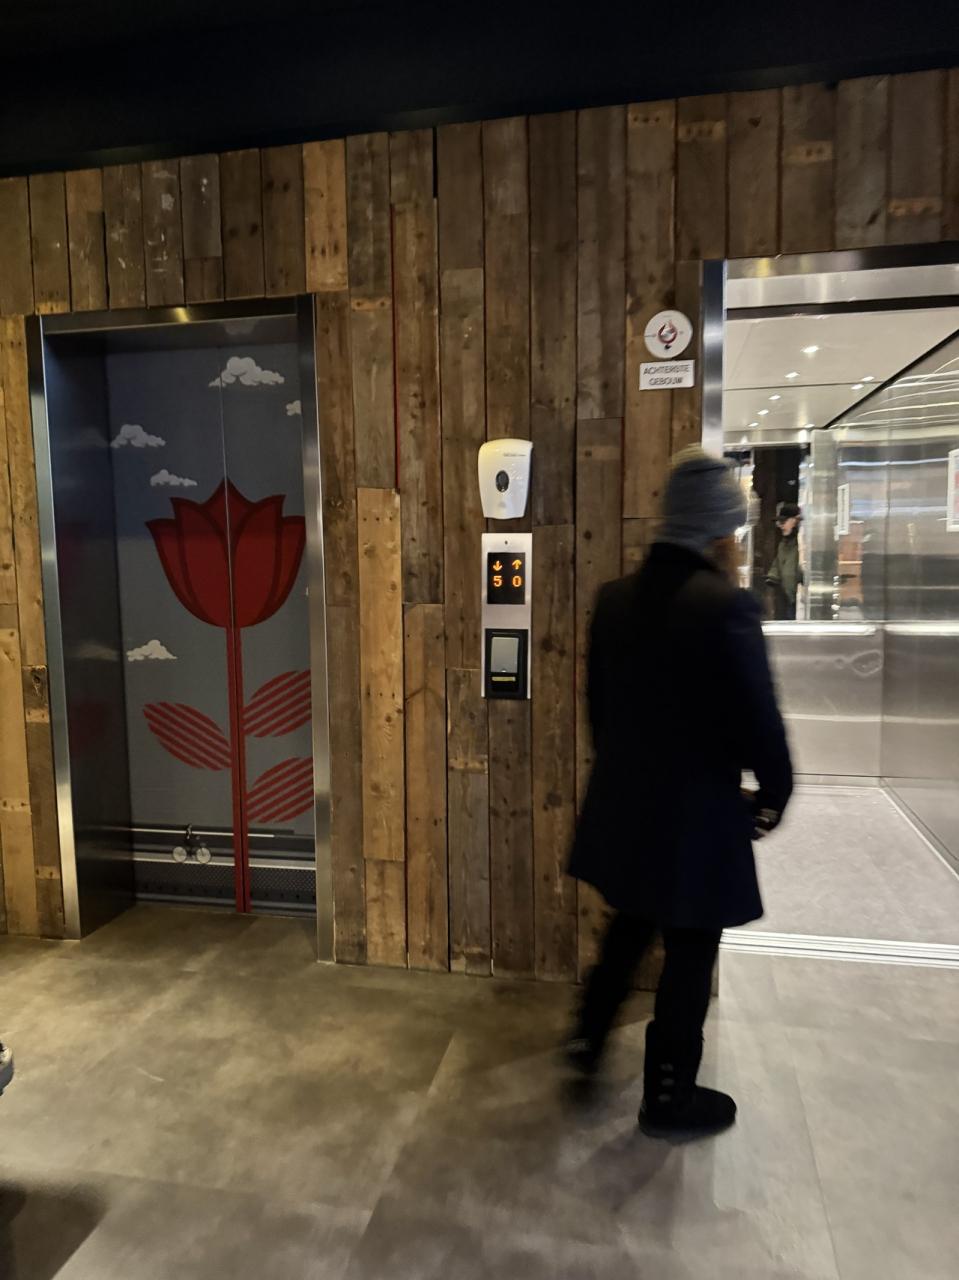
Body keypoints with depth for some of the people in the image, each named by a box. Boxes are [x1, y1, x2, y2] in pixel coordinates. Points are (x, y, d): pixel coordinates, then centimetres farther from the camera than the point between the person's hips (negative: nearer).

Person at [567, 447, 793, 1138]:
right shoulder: (727, 605, -22)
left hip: (623, 801, 7)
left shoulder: (614, 598, -1)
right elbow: (759, 718, -19)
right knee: (689, 953, 13)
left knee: (629, 925, 28)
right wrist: (775, 796, -1)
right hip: (697, 812, -6)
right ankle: (669, 1096, 30)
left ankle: (590, 1036, 40)